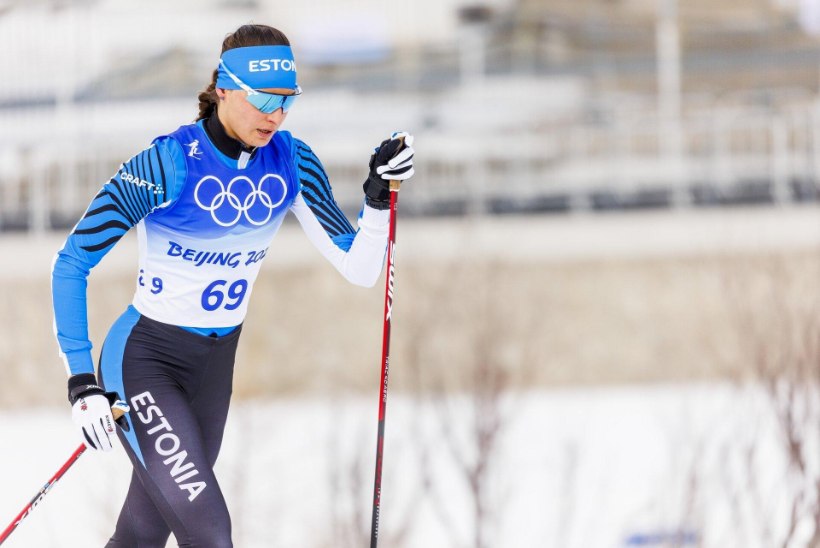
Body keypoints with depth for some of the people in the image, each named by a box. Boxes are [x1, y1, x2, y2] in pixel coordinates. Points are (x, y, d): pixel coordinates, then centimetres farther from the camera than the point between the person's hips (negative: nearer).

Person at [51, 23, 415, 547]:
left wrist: (379, 198, -21)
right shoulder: (167, 164, -21)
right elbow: (72, 263, -16)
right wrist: (81, 378, -21)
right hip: (143, 361, -6)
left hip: (215, 367, 6)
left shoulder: (291, 163, -6)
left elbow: (359, 268, -3)